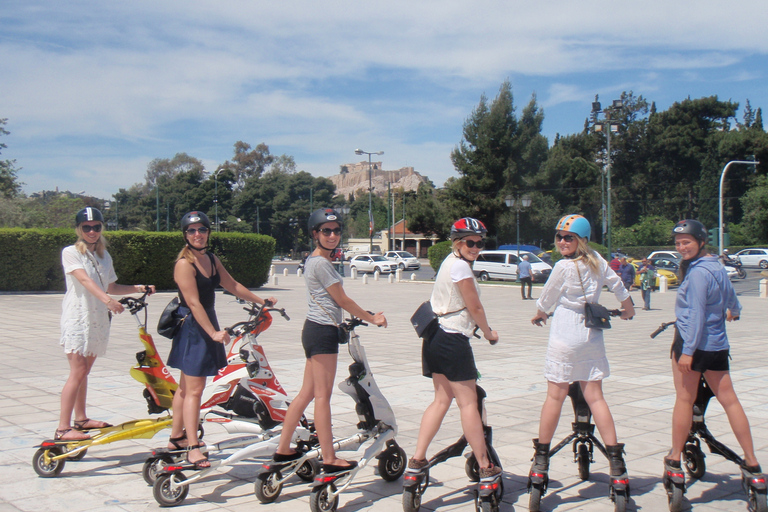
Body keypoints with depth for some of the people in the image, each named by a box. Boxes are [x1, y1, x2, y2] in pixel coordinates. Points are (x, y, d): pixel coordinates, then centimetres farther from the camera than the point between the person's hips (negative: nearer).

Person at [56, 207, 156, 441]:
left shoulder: (104, 256, 13)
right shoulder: (71, 253, -7)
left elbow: (111, 287, 19)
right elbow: (84, 280, -24)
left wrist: (138, 288, 6)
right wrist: (107, 300, -39)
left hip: (98, 320, 6)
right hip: (77, 317, -6)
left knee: (84, 371, 15)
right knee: (78, 372, -12)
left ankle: (81, 419, 26)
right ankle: (63, 429, -9)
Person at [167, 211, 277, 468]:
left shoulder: (211, 260, 9)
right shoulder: (184, 264, -17)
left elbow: (232, 286, 17)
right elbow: (194, 303, -22)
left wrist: (261, 301, 19)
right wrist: (213, 333, -27)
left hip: (207, 324, 9)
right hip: (191, 327, -9)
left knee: (186, 386, 17)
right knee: (194, 389, -9)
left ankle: (176, 437, 28)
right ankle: (192, 448, -6)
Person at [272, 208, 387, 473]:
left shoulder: (313, 260, 16)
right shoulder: (322, 264, -15)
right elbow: (343, 300, -10)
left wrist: (368, 316, 16)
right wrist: (373, 318, 2)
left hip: (314, 331, 10)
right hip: (323, 332, -10)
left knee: (306, 393, 14)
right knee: (323, 397, -4)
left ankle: (283, 449, 20)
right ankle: (329, 459, 4)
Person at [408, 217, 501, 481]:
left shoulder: (449, 261, 15)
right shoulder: (461, 266, -14)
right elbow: (475, 308, -10)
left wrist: (481, 328, 17)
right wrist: (489, 333, 4)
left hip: (435, 338, 10)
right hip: (453, 340, -10)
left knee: (441, 399, 13)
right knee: (468, 403, -2)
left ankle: (417, 459, 11)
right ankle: (485, 467, 7)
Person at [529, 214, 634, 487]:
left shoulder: (564, 267, -12)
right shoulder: (596, 260, 3)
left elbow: (546, 299, 1)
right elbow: (616, 283, 17)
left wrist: (540, 314, 22)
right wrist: (628, 307, 36)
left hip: (565, 336, -5)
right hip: (592, 335, 5)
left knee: (555, 396, 2)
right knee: (595, 397, 7)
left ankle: (541, 457, 12)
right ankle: (616, 460, 3)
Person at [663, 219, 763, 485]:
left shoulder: (697, 272, -15)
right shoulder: (718, 267, 11)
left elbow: (696, 313, -21)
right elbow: (732, 301, 28)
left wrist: (687, 350, -22)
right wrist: (733, 312, 51)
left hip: (693, 343, -8)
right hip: (717, 345, 8)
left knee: (684, 399, 2)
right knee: (729, 400, 9)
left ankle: (674, 460, 11)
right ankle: (751, 463, 13)